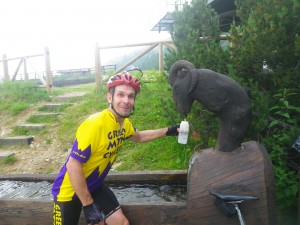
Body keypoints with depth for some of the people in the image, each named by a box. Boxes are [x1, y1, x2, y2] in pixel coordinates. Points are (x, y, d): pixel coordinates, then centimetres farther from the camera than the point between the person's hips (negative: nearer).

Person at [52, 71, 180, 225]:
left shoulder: (124, 124, -6)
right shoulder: (95, 125, -31)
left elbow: (139, 137, 16)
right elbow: (73, 165, -29)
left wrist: (167, 131, 9)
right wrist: (88, 205, -24)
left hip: (94, 186, 7)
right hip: (70, 190, -6)